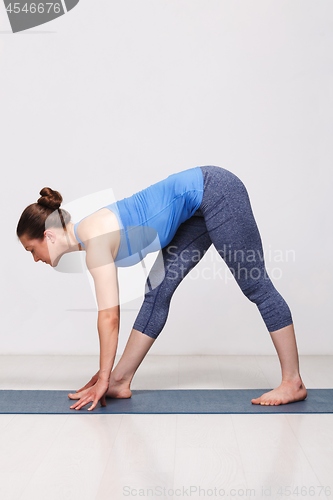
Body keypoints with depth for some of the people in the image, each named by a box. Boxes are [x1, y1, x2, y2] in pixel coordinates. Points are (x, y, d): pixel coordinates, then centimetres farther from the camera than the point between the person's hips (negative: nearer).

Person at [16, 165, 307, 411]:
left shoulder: (95, 239, -21)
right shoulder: (89, 236, 5)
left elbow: (108, 316, -20)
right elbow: (111, 311, 11)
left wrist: (103, 378, -10)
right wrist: (110, 376, 16)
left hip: (214, 191, -9)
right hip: (199, 205, 9)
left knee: (255, 285, -3)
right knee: (158, 291, 3)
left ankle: (293, 382, 8)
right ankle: (121, 382, 9)